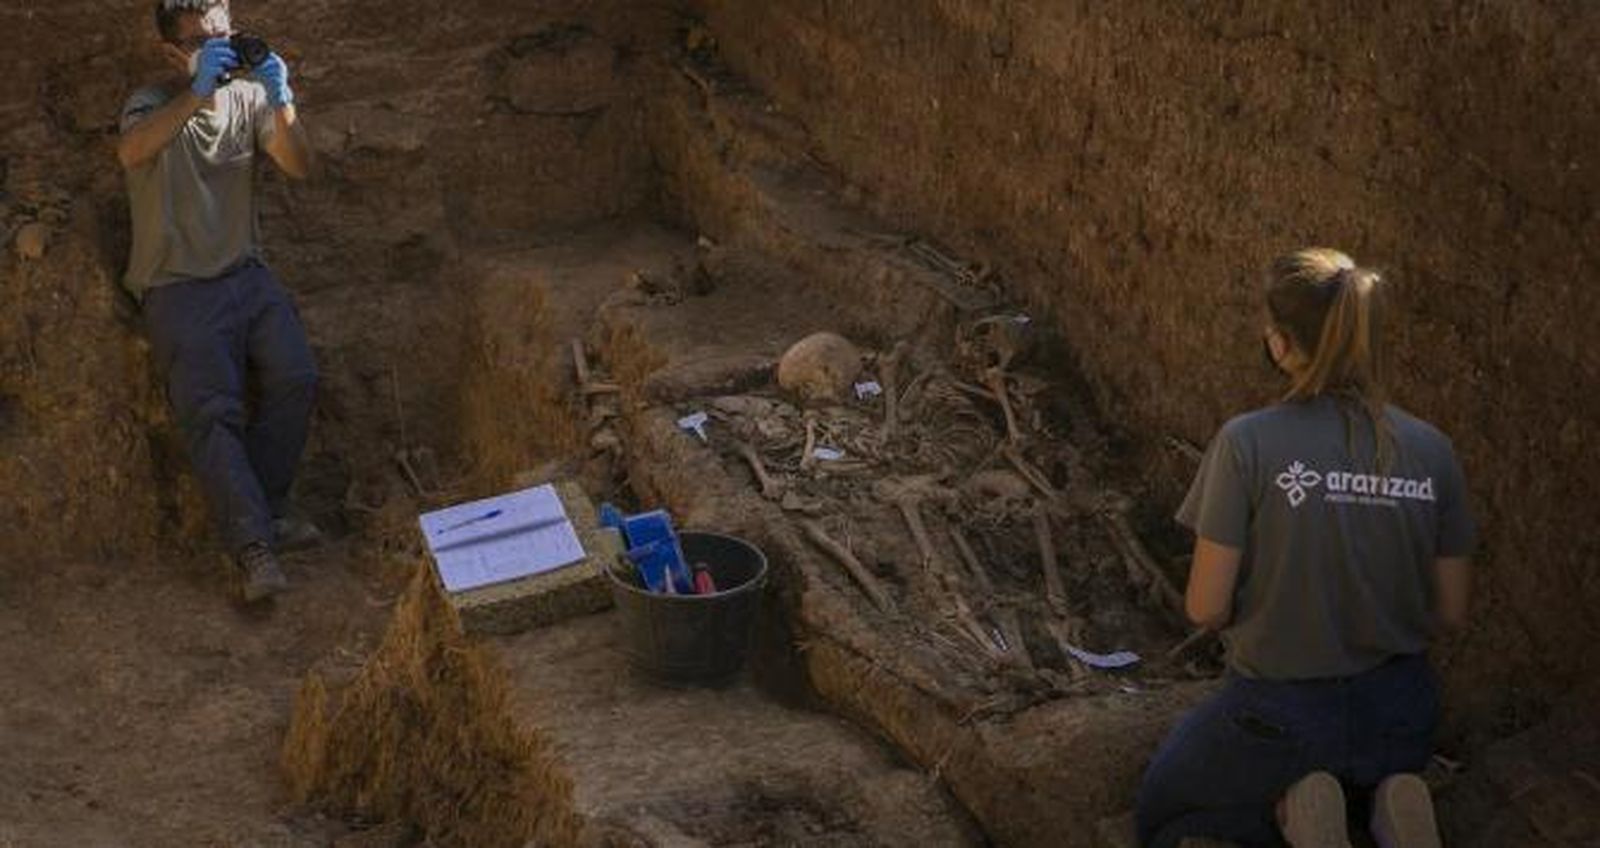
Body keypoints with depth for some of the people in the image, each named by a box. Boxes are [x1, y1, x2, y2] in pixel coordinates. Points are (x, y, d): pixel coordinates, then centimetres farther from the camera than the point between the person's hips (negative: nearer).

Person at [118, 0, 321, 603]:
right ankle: (254, 543, -24)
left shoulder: (247, 96, 7)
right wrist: (198, 91, -37)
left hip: (245, 274, 4)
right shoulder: (152, 104, -3)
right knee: (212, 409, -20)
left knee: (295, 378, -20)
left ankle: (260, 508, -7)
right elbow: (131, 152, -27)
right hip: (177, 287, -3)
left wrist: (281, 102, -22)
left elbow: (299, 167, -5)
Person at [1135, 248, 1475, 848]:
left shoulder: (1248, 444, -20)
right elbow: (1449, 613, -1)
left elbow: (1206, 608, -16)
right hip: (1399, 719, 4)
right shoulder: (1431, 451, -9)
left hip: (1279, 716, -4)